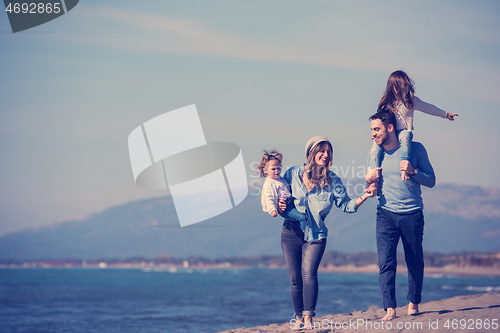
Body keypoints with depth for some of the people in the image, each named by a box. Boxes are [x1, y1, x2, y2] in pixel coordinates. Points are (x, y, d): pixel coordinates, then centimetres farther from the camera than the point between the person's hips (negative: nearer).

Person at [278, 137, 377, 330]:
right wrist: (279, 206, -8)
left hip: (316, 234, -1)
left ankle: (308, 318, -15)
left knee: (309, 274, -18)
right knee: (295, 279, 2)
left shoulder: (332, 180, 3)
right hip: (291, 232, 1)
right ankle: (299, 318, 15)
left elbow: (346, 205, 1)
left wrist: (364, 197, -14)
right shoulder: (293, 173, 3)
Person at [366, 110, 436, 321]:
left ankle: (413, 303, 26)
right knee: (385, 263, -12)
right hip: (386, 215, 1)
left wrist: (413, 171, -16)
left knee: (415, 264, 8)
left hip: (412, 214, -1)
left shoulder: (415, 149, -1)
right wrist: (369, 181, -5)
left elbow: (431, 181, 1)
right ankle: (390, 309, -14)